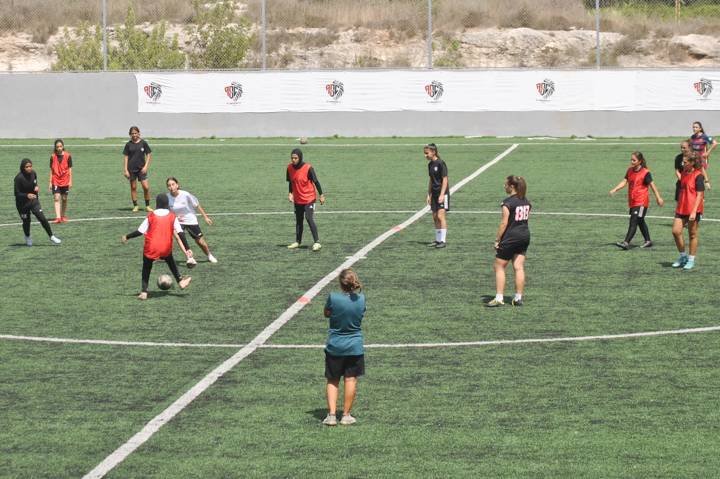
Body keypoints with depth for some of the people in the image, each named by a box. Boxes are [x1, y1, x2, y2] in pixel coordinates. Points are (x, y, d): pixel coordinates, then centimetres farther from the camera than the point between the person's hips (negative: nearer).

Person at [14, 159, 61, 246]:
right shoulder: (19, 178, -23)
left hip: (33, 200, 4)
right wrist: (27, 195, -37)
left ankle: (51, 237, 4)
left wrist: (36, 187, -7)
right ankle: (27, 237, 39)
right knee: (26, 221, 10)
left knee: (42, 218, -6)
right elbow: (17, 194, -21)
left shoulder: (33, 173, -6)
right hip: (22, 203, -4)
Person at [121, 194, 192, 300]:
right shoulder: (172, 216, 2)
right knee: (170, 259, 31)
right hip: (166, 249, 2)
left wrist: (126, 237, 9)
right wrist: (186, 250, 1)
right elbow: (179, 235, -1)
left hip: (151, 248, -2)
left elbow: (140, 231, -4)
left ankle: (143, 292, 4)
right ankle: (180, 281, 31)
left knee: (146, 267, 15)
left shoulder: (151, 216, -2)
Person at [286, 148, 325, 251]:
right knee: (298, 220, 14)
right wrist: (290, 193, 0)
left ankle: (317, 242, -15)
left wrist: (321, 195, -8)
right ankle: (297, 242, 26)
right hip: (297, 199, 6)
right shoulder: (290, 167, -3)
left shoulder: (308, 168, -17)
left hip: (309, 198, -6)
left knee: (309, 219, -16)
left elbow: (316, 182, -10)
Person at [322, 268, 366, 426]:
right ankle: (346, 415, 11)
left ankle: (331, 415, 3)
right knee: (351, 380, 8)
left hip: (334, 347, -1)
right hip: (354, 347, 1)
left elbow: (326, 314, -1)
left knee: (332, 381, 10)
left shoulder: (333, 298, -17)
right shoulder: (361, 299, -8)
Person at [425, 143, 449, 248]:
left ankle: (443, 241, -12)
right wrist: (429, 195, 17)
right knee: (435, 217, 9)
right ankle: (438, 240, 16)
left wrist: (442, 195, -20)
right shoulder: (430, 164, 11)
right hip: (434, 194, 8)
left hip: (442, 193, -8)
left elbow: (445, 180, -15)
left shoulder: (440, 163, -13)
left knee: (440, 216, -13)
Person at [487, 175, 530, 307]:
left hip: (510, 237, -7)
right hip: (525, 236, 7)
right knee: (519, 268, 7)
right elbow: (526, 218, 13)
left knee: (499, 267, 3)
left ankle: (499, 298, -1)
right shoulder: (526, 201, 8)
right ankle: (518, 298, 7)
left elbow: (504, 223, -17)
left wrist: (497, 240, -12)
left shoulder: (507, 202, -15)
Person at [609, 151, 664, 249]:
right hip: (632, 202, 8)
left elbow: (652, 185, -9)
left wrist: (658, 198, -9)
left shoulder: (645, 173, -11)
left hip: (641, 202, -8)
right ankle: (648, 241, 30)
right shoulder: (630, 171, 8)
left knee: (633, 222, -14)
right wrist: (615, 190, -12)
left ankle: (626, 242, -20)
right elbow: (624, 181, 3)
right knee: (640, 222, 18)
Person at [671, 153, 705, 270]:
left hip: (693, 211, -7)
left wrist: (694, 211, -20)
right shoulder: (684, 174, 12)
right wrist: (678, 207, 23)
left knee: (692, 235, 3)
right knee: (675, 231, -2)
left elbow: (699, 195, -14)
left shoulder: (698, 176, -11)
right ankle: (683, 256, 14)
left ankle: (691, 260, 13)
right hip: (681, 209, 7)